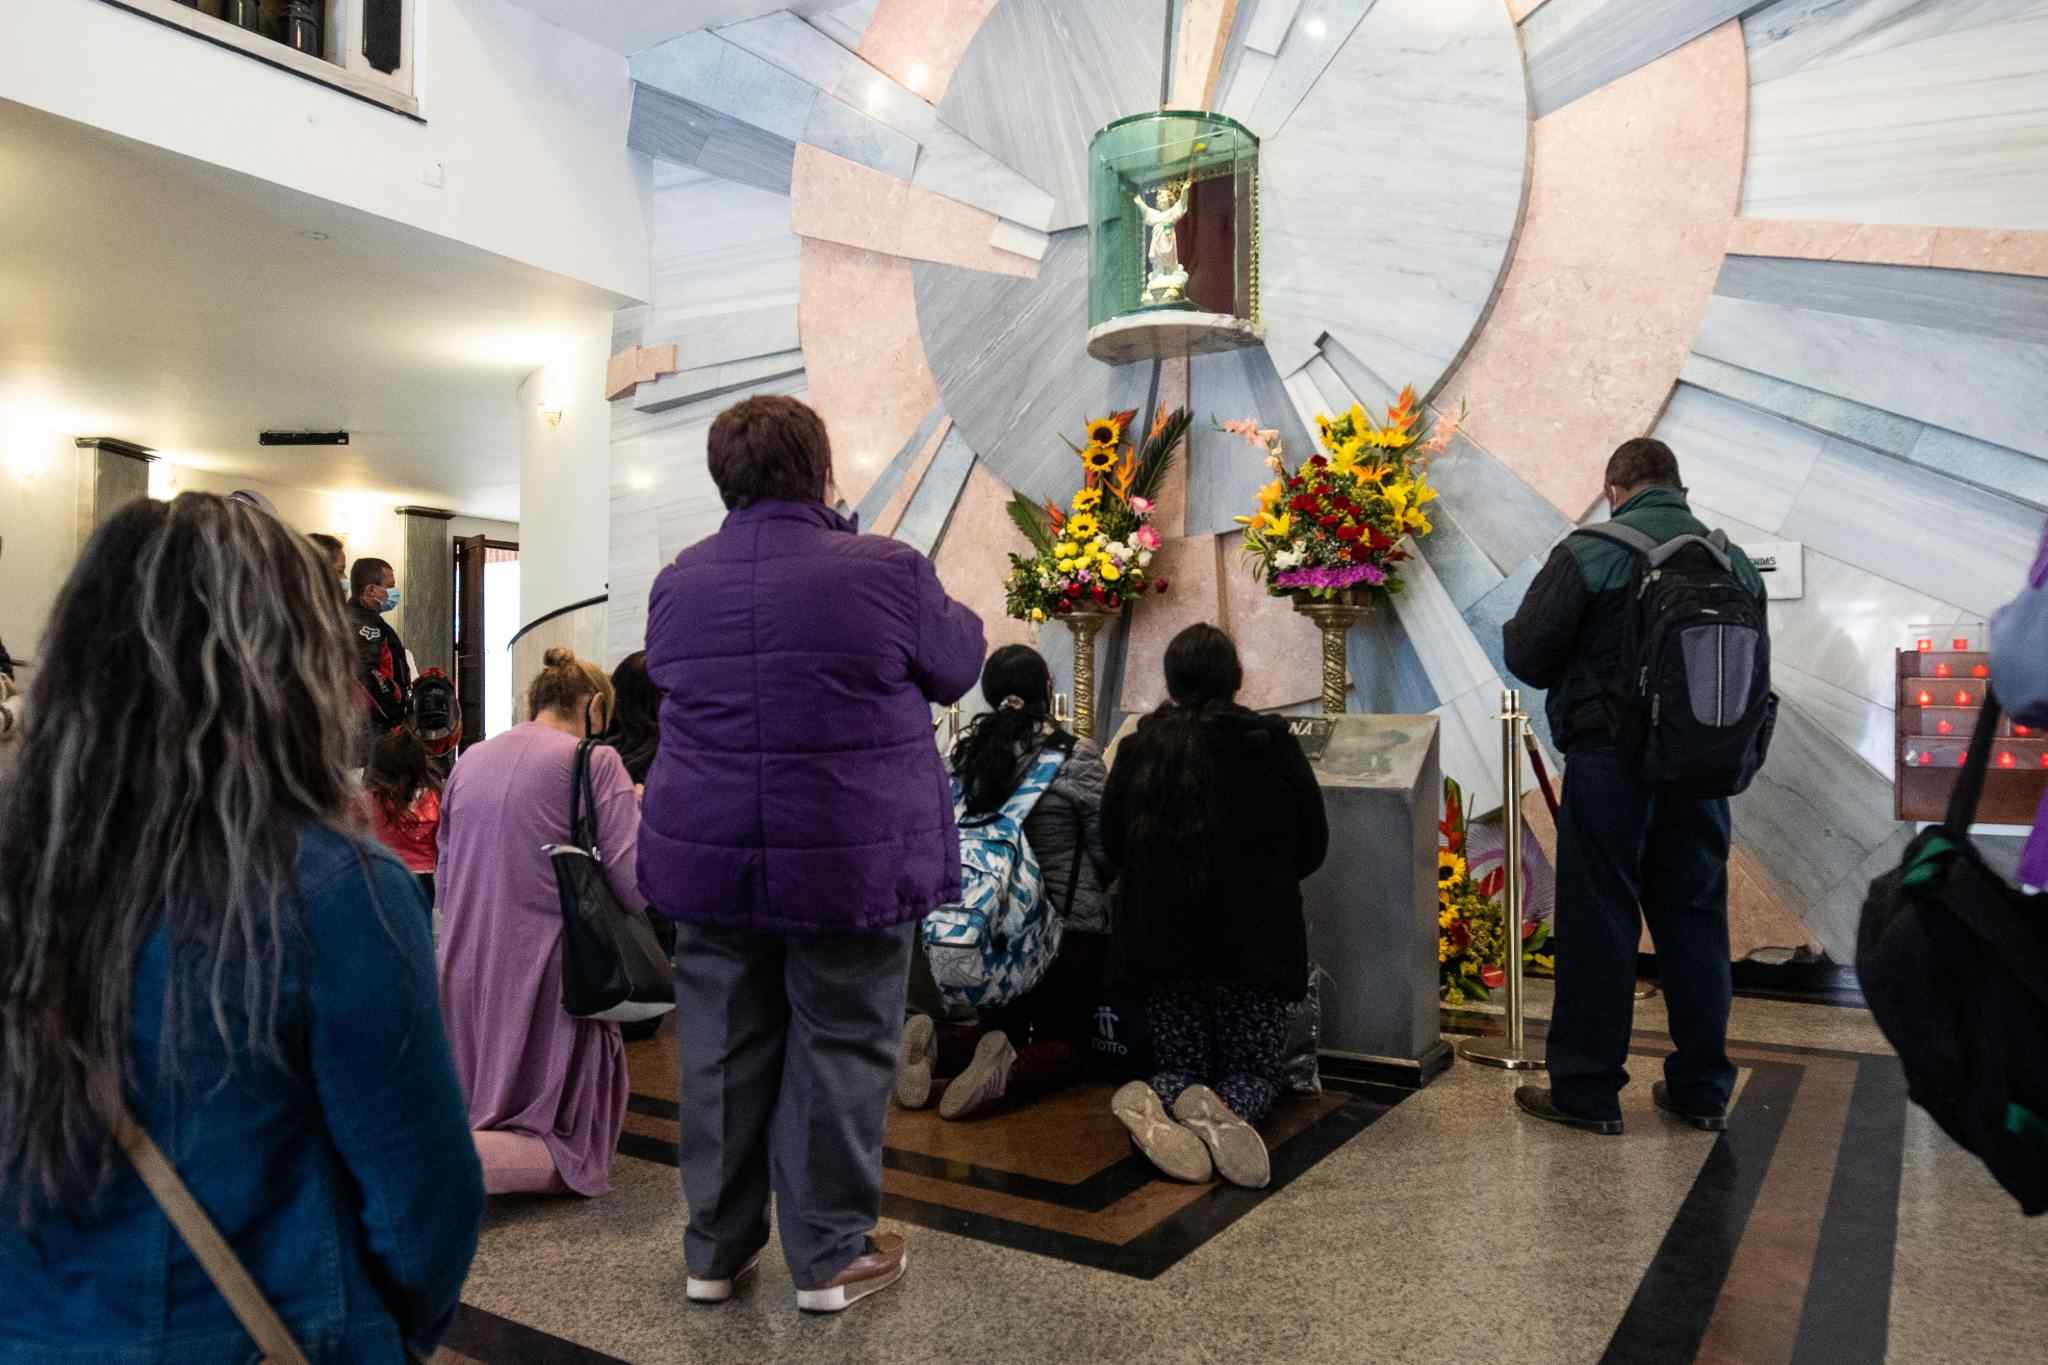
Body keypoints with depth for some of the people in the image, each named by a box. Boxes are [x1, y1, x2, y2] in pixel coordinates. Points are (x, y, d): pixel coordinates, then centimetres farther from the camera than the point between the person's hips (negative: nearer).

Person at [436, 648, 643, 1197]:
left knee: (478, 1115, 29)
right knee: (570, 1151, 6)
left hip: (464, 978, 7)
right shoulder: (594, 762, -12)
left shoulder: (470, 760, 8)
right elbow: (636, 887, -13)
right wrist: (639, 810, 4)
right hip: (546, 981, -6)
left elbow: (445, 883, 16)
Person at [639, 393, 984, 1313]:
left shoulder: (678, 582, 2)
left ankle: (716, 1249, 29)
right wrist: (944, 606, 22)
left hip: (709, 856, 5)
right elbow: (958, 665, 3)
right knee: (840, 1054, 9)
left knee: (722, 1052, 15)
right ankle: (829, 1256, 21)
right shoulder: (886, 572, -13)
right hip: (851, 860, -4)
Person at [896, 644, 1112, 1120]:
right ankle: (1010, 1070, -24)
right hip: (1070, 925, -4)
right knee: (1064, 1044, 9)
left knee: (1002, 1028, 20)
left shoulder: (965, 754, -2)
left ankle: (933, 1034, -11)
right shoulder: (1076, 758, -13)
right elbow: (1108, 851, -5)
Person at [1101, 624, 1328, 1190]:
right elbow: (1313, 846, 5)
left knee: (1181, 1066, 15)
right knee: (1255, 1072, 13)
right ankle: (1225, 1112, -21)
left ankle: (1152, 1103, -20)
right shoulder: (1272, 744, -5)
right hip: (1252, 937, -2)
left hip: (1159, 937, 2)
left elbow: (1113, 846, 10)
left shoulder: (1138, 749, -1)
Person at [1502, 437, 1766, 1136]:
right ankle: (1703, 1087, 23)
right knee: (1695, 916, 13)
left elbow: (1526, 654, -8)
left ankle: (1586, 1090, 8)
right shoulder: (1734, 561, 9)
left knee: (1598, 919, 1)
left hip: (1611, 757, -5)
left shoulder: (1589, 553, -8)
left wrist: (1582, 672, 12)